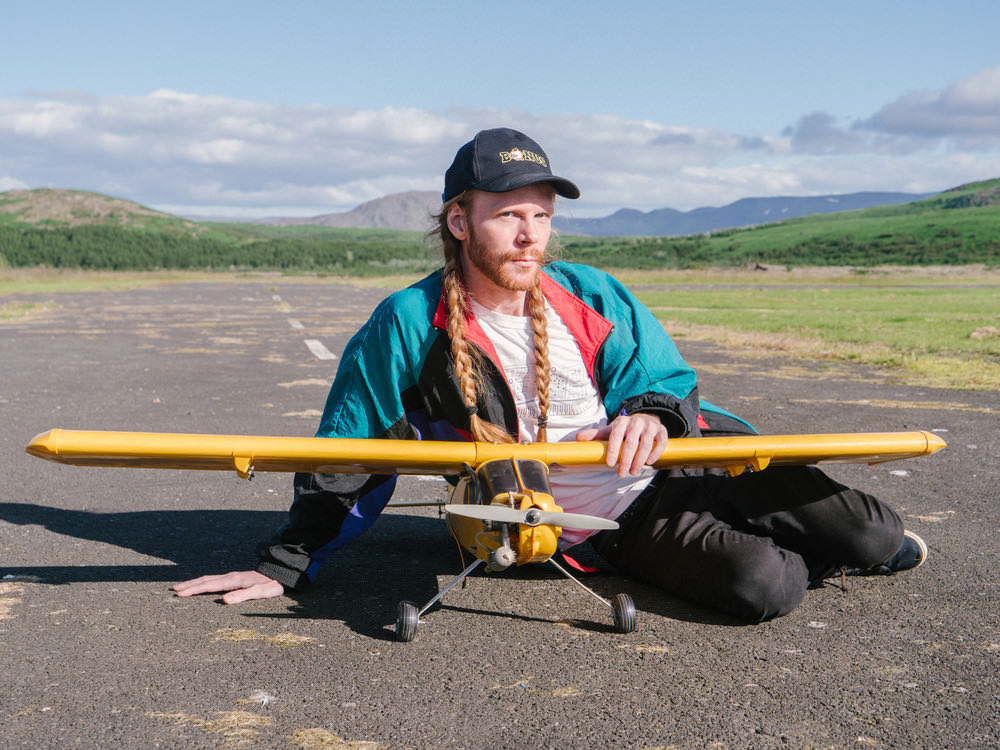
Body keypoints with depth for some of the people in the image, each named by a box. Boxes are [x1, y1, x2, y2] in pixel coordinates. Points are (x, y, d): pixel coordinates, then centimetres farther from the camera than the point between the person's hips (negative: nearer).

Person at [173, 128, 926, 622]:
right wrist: (285, 567, -4)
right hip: (617, 522, -3)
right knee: (762, 587, -26)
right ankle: (807, 557, 11)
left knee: (876, 535, -8)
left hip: (684, 464, 3)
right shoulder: (409, 326, -13)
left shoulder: (594, 296, -5)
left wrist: (654, 413, -22)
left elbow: (674, 383, 3)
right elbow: (348, 461, -4)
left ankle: (861, 538, 30)